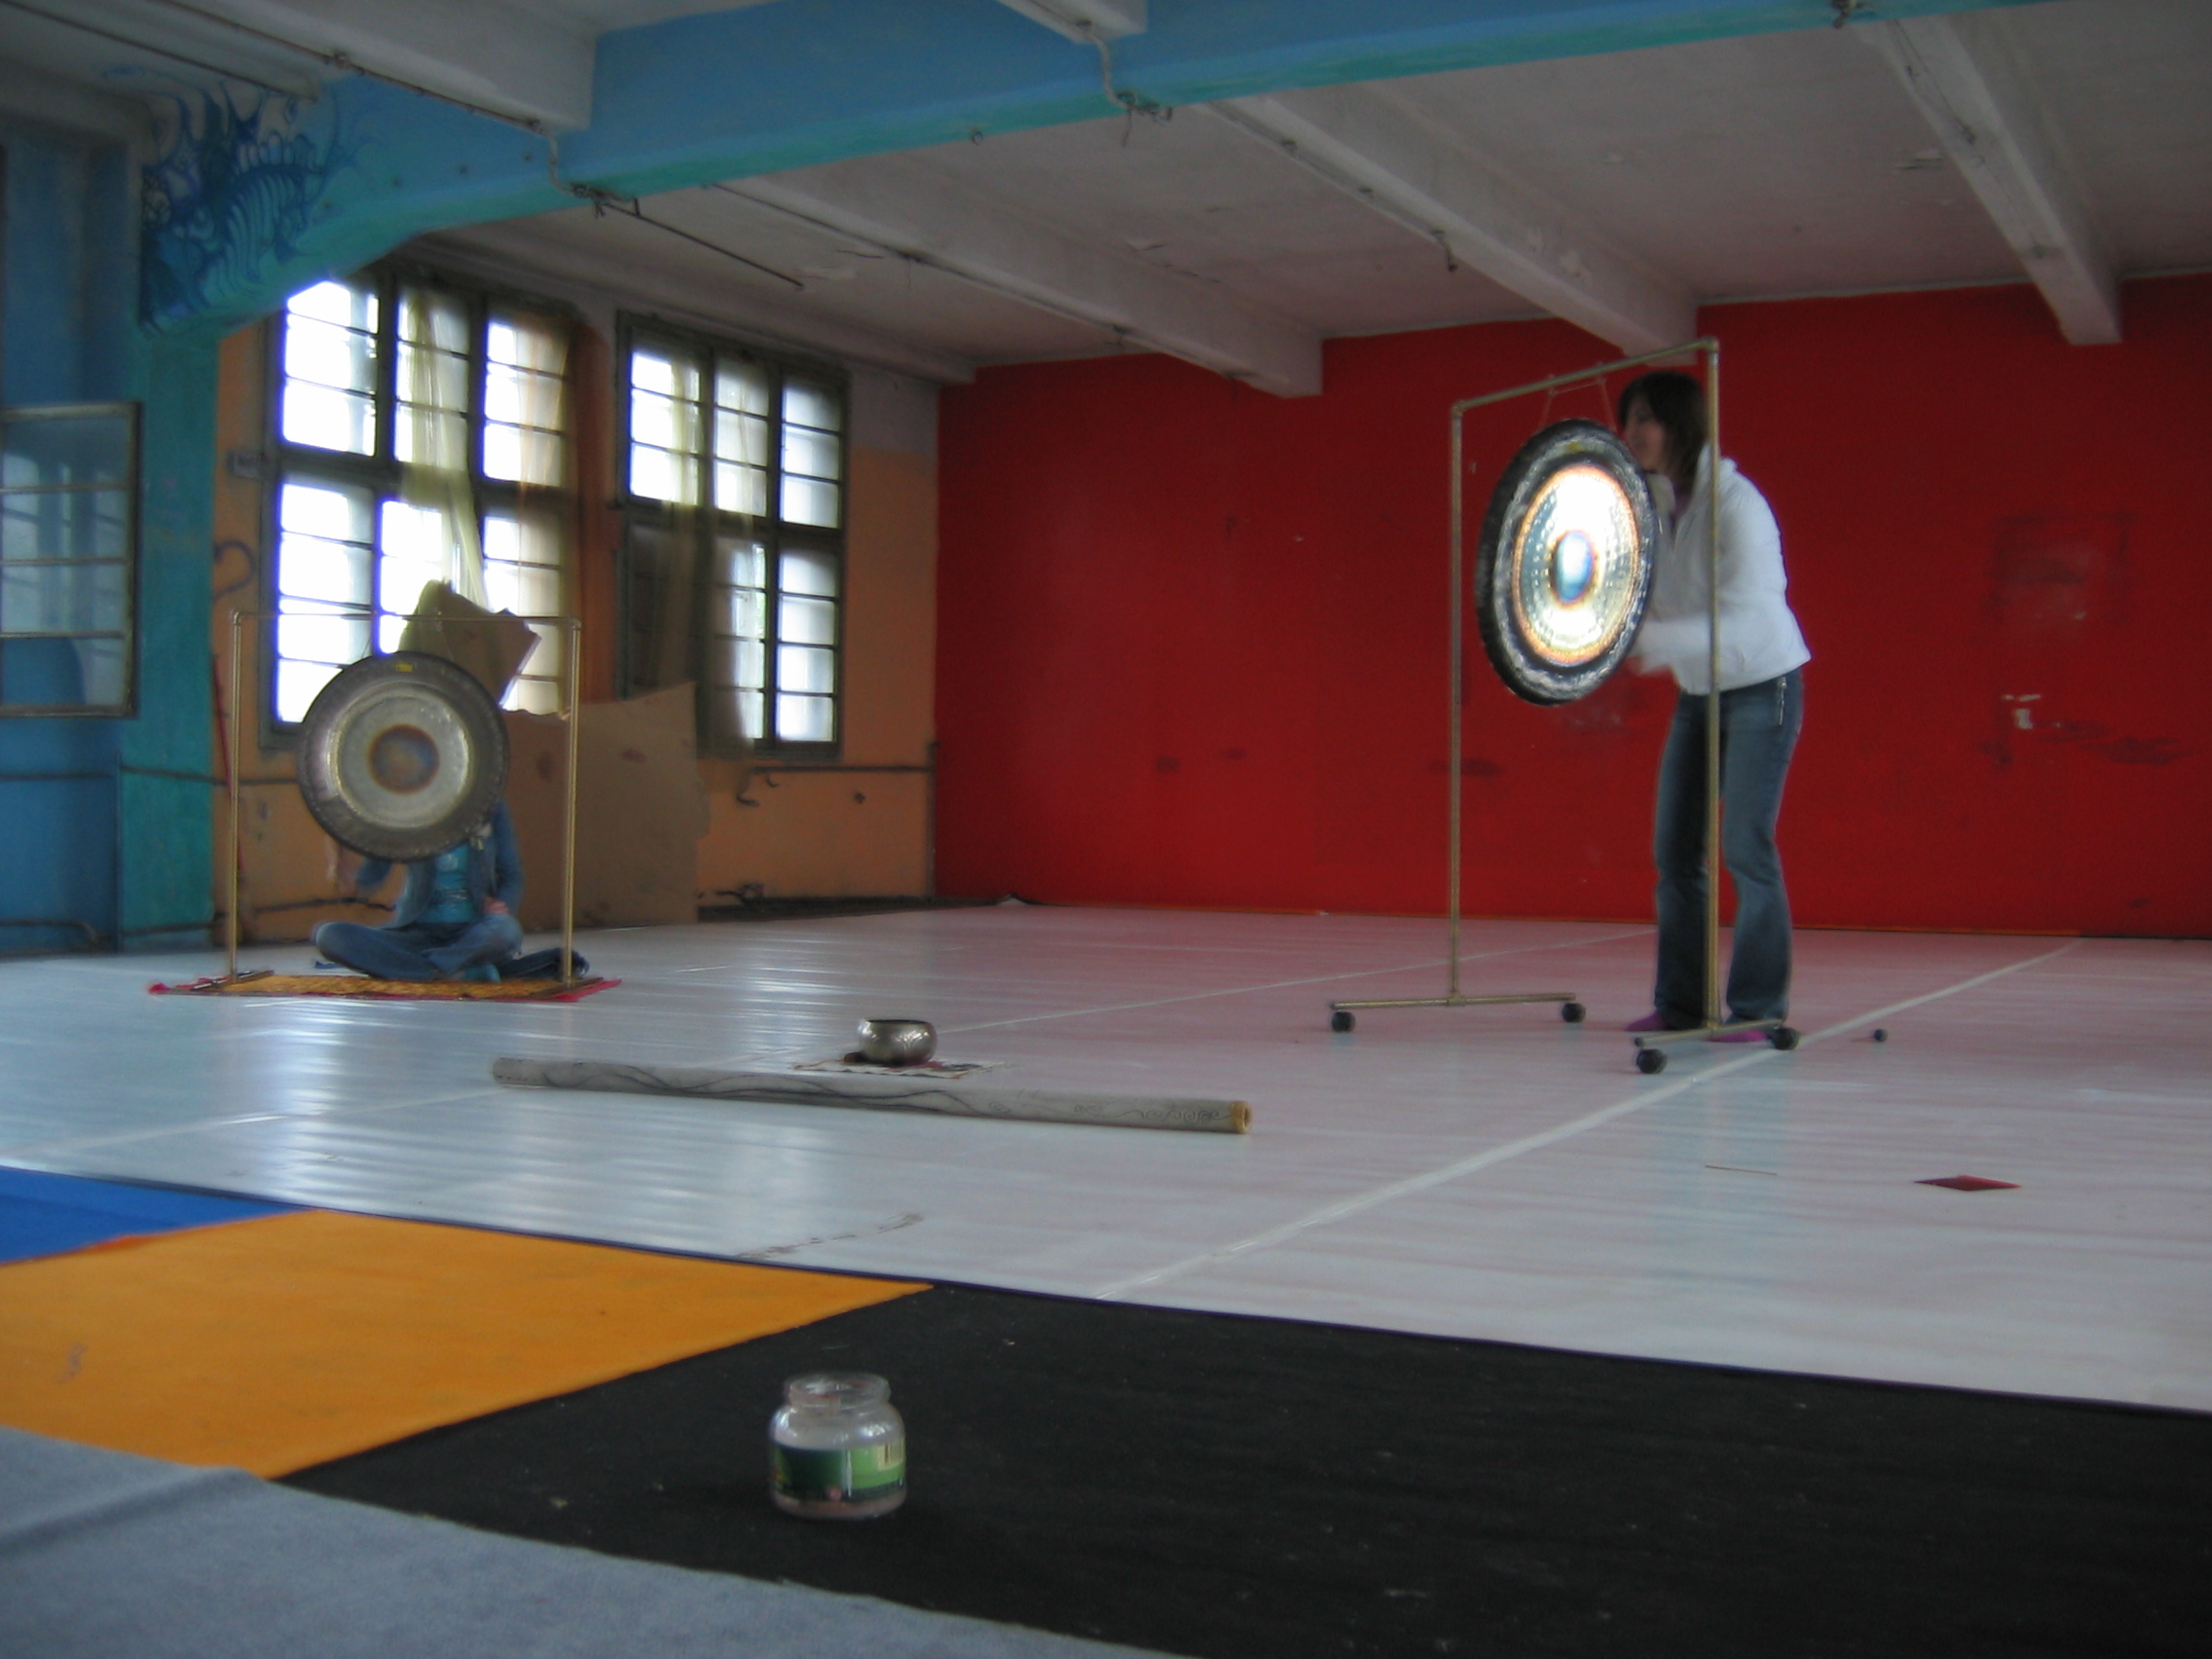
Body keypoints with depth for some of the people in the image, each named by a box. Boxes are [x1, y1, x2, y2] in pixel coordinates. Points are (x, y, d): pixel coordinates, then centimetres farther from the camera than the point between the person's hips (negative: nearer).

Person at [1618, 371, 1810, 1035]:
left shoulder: (1734, 502, -20)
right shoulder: (1651, 500, 0)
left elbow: (1742, 617, -27)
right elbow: (1643, 600, 8)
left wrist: (1654, 641, -36)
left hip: (1763, 685, -7)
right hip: (1699, 691, 7)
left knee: (1746, 845, -9)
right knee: (1674, 849, 4)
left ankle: (1759, 1007, 0)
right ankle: (1680, 1002, 12)